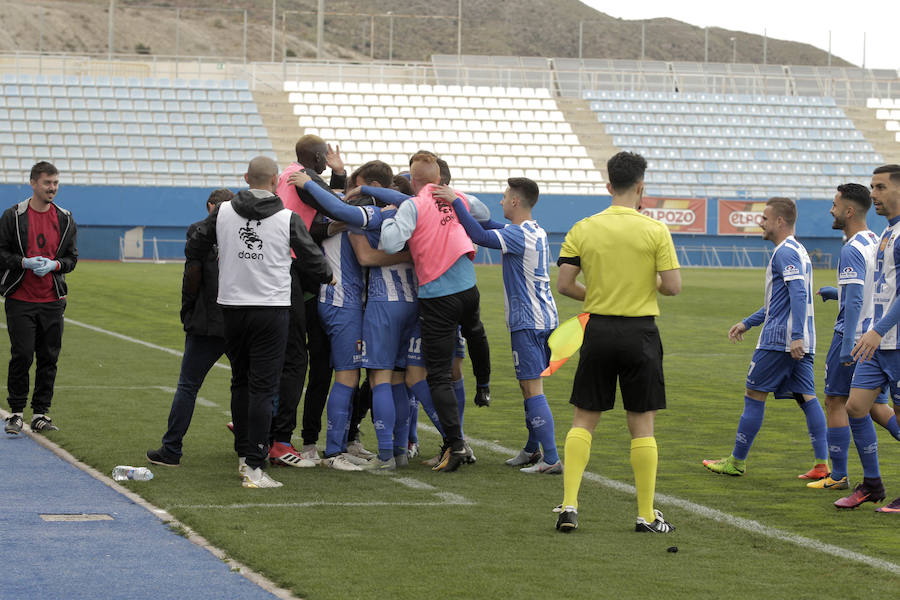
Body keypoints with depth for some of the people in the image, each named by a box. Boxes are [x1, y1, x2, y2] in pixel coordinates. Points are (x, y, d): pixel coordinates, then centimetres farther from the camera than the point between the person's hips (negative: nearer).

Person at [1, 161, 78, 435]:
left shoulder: (65, 220, 8)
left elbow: (72, 258, 11)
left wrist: (54, 264, -10)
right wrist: (24, 262, -17)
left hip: (52, 301, 3)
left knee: (49, 358, 4)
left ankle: (41, 413, 12)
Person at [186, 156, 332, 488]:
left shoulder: (223, 213, 0)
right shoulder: (288, 219, -6)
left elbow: (193, 248, 9)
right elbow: (313, 262, 1)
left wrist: (196, 269, 31)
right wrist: (328, 276, 23)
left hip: (232, 308, 3)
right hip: (271, 310, -3)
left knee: (241, 383, 18)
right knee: (263, 387, -4)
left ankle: (244, 455, 23)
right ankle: (254, 467, -10)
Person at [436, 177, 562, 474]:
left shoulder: (519, 234, -16)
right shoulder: (537, 232, 14)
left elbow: (481, 236, -27)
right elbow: (495, 230, 26)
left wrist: (456, 201, -20)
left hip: (528, 323, -9)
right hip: (546, 319, 9)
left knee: (532, 388, -9)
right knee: (529, 386, 17)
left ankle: (551, 459, -13)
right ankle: (533, 450, 26)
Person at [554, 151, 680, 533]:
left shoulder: (583, 229, -1)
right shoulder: (655, 231, -7)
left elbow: (564, 285, -3)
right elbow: (673, 286, -8)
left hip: (598, 330, 2)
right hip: (640, 333, -2)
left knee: (584, 420, 10)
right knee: (642, 424, 5)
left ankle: (569, 505, 1)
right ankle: (646, 515, 8)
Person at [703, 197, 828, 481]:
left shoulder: (785, 252, -12)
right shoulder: (798, 251, 21)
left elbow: (798, 294, -24)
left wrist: (796, 336, -31)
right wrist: (747, 323, 32)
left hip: (779, 340, -9)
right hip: (800, 343, 9)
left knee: (754, 396, 1)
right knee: (807, 398, 4)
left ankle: (737, 461, 8)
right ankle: (822, 465, -4)